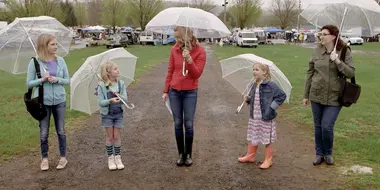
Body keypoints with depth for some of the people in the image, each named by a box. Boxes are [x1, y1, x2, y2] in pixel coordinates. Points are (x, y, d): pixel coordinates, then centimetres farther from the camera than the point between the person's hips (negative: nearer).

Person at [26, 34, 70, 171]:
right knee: (43, 133, 8)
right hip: (42, 102, -1)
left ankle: (63, 157, 24)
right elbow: (29, 83, -4)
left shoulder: (60, 60, -2)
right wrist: (42, 80, -21)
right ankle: (44, 158, 26)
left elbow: (67, 80, 3)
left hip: (59, 101, 2)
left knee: (61, 131, 10)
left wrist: (57, 79, -16)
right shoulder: (35, 62, -9)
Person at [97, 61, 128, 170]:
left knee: (116, 136, 7)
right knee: (110, 137, 6)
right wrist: (110, 100, -30)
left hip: (118, 113, 2)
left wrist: (118, 95, -26)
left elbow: (125, 99, -7)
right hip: (107, 114, -2)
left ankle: (117, 157, 19)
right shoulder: (102, 86, -11)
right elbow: (101, 102, -14)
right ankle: (110, 158, 19)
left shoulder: (121, 84, -3)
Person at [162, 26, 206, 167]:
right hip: (174, 92, 3)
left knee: (189, 124, 2)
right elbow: (170, 71, 6)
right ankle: (181, 154, 18)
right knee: (178, 124, 7)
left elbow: (197, 74, -14)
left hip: (190, 93, -3)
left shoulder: (199, 51, -9)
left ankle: (188, 154, 18)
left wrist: (189, 59, -28)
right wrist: (165, 91, 5)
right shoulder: (174, 50, 1)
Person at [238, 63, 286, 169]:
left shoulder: (270, 85, -14)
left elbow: (282, 95, -12)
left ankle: (268, 160, 19)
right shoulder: (253, 86, 7)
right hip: (254, 117, 7)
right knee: (252, 138, 17)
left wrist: (272, 107, -15)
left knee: (267, 141, 5)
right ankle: (250, 156, 34)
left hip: (266, 118, -7)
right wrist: (248, 99, -1)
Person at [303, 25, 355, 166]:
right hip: (317, 95, 3)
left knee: (327, 127, -6)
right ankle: (319, 154, 28)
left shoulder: (344, 52, -5)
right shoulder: (317, 51, 2)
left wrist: (337, 61, -22)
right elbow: (310, 73, 8)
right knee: (318, 126, 11)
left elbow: (350, 73, -8)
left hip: (334, 97, -3)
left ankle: (328, 153, 20)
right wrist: (306, 95, 9)